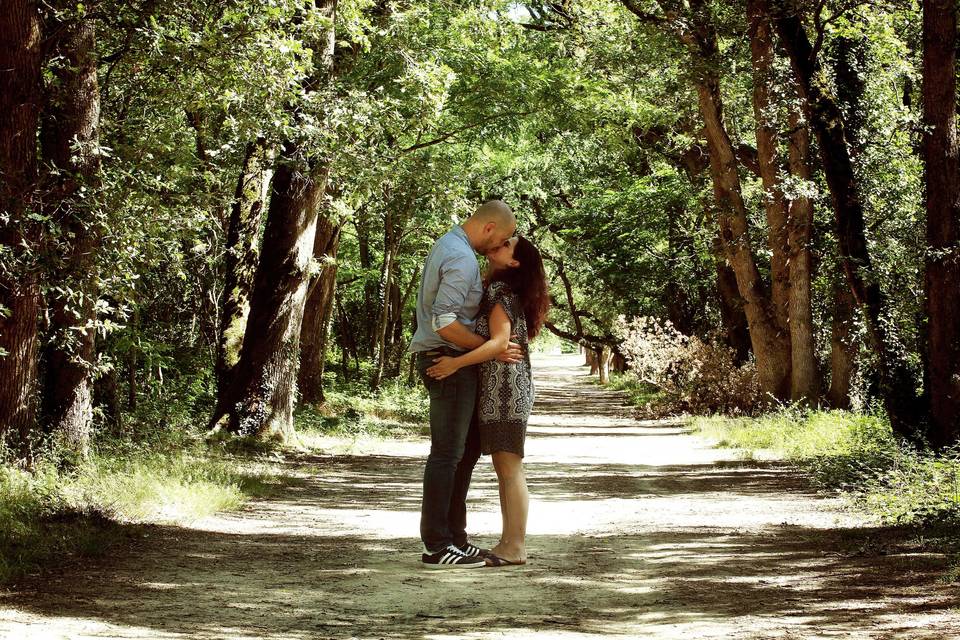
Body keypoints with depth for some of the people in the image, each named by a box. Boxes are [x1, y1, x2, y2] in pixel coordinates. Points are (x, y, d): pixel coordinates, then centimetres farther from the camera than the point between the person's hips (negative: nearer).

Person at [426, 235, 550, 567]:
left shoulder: (500, 291, -10)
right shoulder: (494, 289, 18)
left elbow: (499, 342, -20)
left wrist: (457, 363, -25)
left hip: (506, 388, -10)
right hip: (494, 390, 10)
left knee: (509, 466, -8)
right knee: (503, 467, 10)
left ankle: (516, 547, -6)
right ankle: (508, 542, 14)